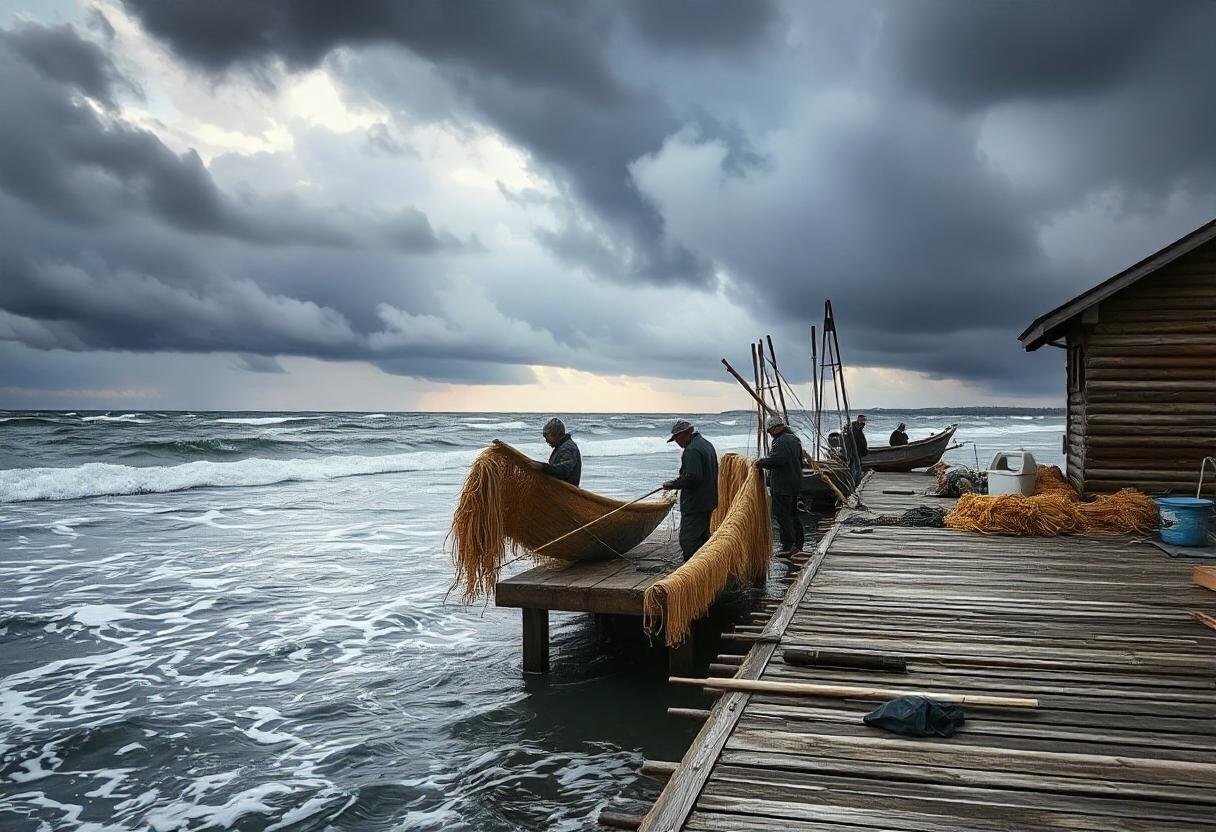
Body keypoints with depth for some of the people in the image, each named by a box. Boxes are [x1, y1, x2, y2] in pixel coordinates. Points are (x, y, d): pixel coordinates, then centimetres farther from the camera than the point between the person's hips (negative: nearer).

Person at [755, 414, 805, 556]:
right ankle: (799, 543, 21)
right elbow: (800, 460, 22)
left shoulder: (781, 441, -17)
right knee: (793, 514, 17)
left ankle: (789, 545, -7)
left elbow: (776, 459, -28)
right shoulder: (795, 439, 15)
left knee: (782, 515, -5)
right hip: (795, 484, 10)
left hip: (782, 485, -10)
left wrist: (762, 462, -12)